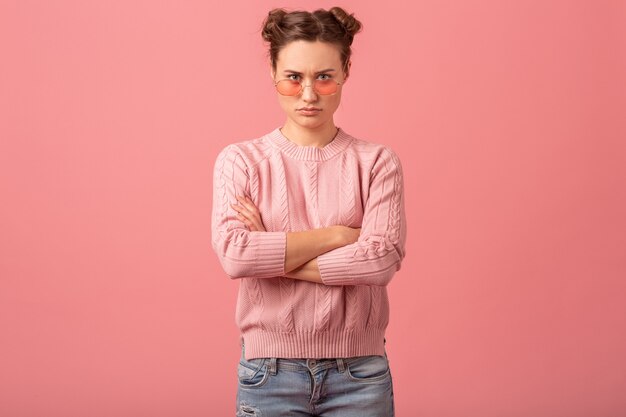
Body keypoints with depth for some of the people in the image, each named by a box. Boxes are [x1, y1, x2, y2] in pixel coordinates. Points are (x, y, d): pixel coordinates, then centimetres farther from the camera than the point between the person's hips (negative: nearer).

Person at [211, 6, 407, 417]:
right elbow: (234, 254, -15)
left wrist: (272, 256, -12)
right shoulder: (241, 160, 0)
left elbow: (382, 259, -14)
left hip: (359, 374, 0)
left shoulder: (377, 161, 0)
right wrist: (337, 235, -13)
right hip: (270, 373, 0)